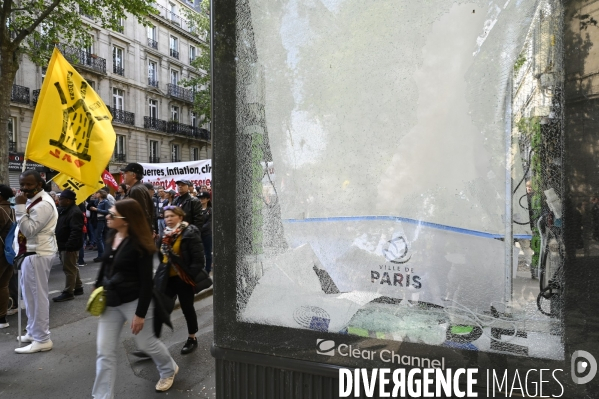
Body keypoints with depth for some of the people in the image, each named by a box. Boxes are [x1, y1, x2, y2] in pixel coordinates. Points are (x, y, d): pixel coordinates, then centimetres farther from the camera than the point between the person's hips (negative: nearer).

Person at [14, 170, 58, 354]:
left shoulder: (43, 204, -18)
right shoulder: (33, 200, 15)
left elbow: (29, 230, -23)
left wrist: (20, 207, -21)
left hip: (37, 254, -11)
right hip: (31, 252, 11)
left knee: (38, 296, -6)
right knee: (30, 295, 19)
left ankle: (42, 339, 2)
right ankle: (33, 332, 33)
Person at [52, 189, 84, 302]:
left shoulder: (75, 212, -20)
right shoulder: (63, 210, 13)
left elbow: (76, 231, -27)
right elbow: (60, 228, 21)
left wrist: (69, 245, -30)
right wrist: (61, 245, 15)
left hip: (69, 246, -11)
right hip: (63, 245, 11)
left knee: (69, 269, -3)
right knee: (72, 268, 17)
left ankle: (68, 292, 4)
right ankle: (78, 288, 27)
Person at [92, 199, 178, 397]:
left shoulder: (139, 244, -20)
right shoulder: (112, 236, 1)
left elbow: (146, 281, -19)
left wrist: (141, 313, -19)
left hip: (134, 301, -6)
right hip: (111, 301, 6)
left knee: (146, 343, 13)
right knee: (104, 352, 6)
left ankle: (169, 370, 42)